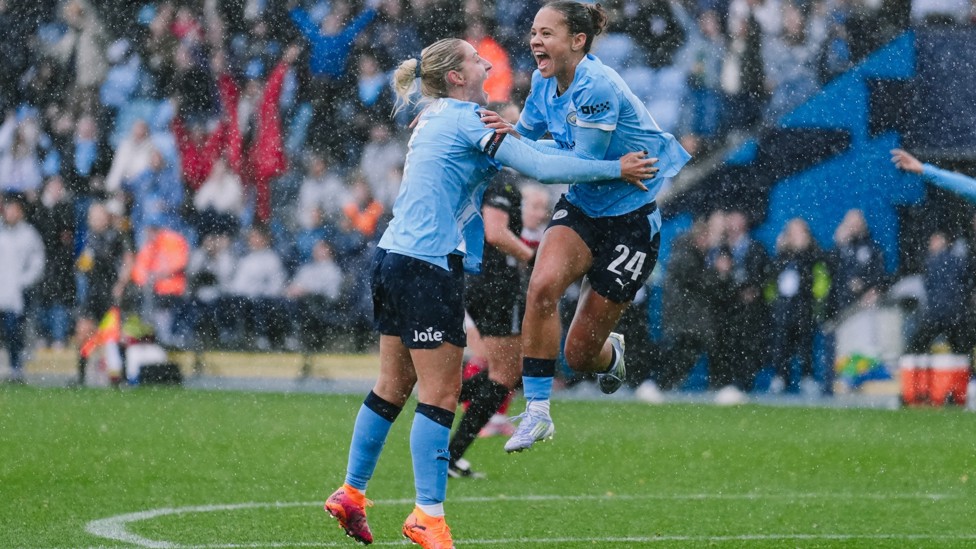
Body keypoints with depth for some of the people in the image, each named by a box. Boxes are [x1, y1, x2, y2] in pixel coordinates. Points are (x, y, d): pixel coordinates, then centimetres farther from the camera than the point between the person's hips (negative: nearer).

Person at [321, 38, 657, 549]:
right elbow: (540, 167, -14)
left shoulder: (432, 119, 16)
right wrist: (616, 168, -7)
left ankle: (351, 493, 19)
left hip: (393, 258, 9)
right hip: (429, 266, -9)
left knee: (393, 385, 15)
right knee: (440, 393, -6)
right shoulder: (468, 120, -11)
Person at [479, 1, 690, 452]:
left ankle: (611, 356, 38)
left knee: (579, 354, -2)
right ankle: (537, 412, -19)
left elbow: (583, 165, -25)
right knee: (543, 286, -27)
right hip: (582, 209, 6)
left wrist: (515, 142, -27)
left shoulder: (596, 87, -25)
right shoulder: (544, 83, 0)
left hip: (632, 217, -6)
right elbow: (525, 134, 16)